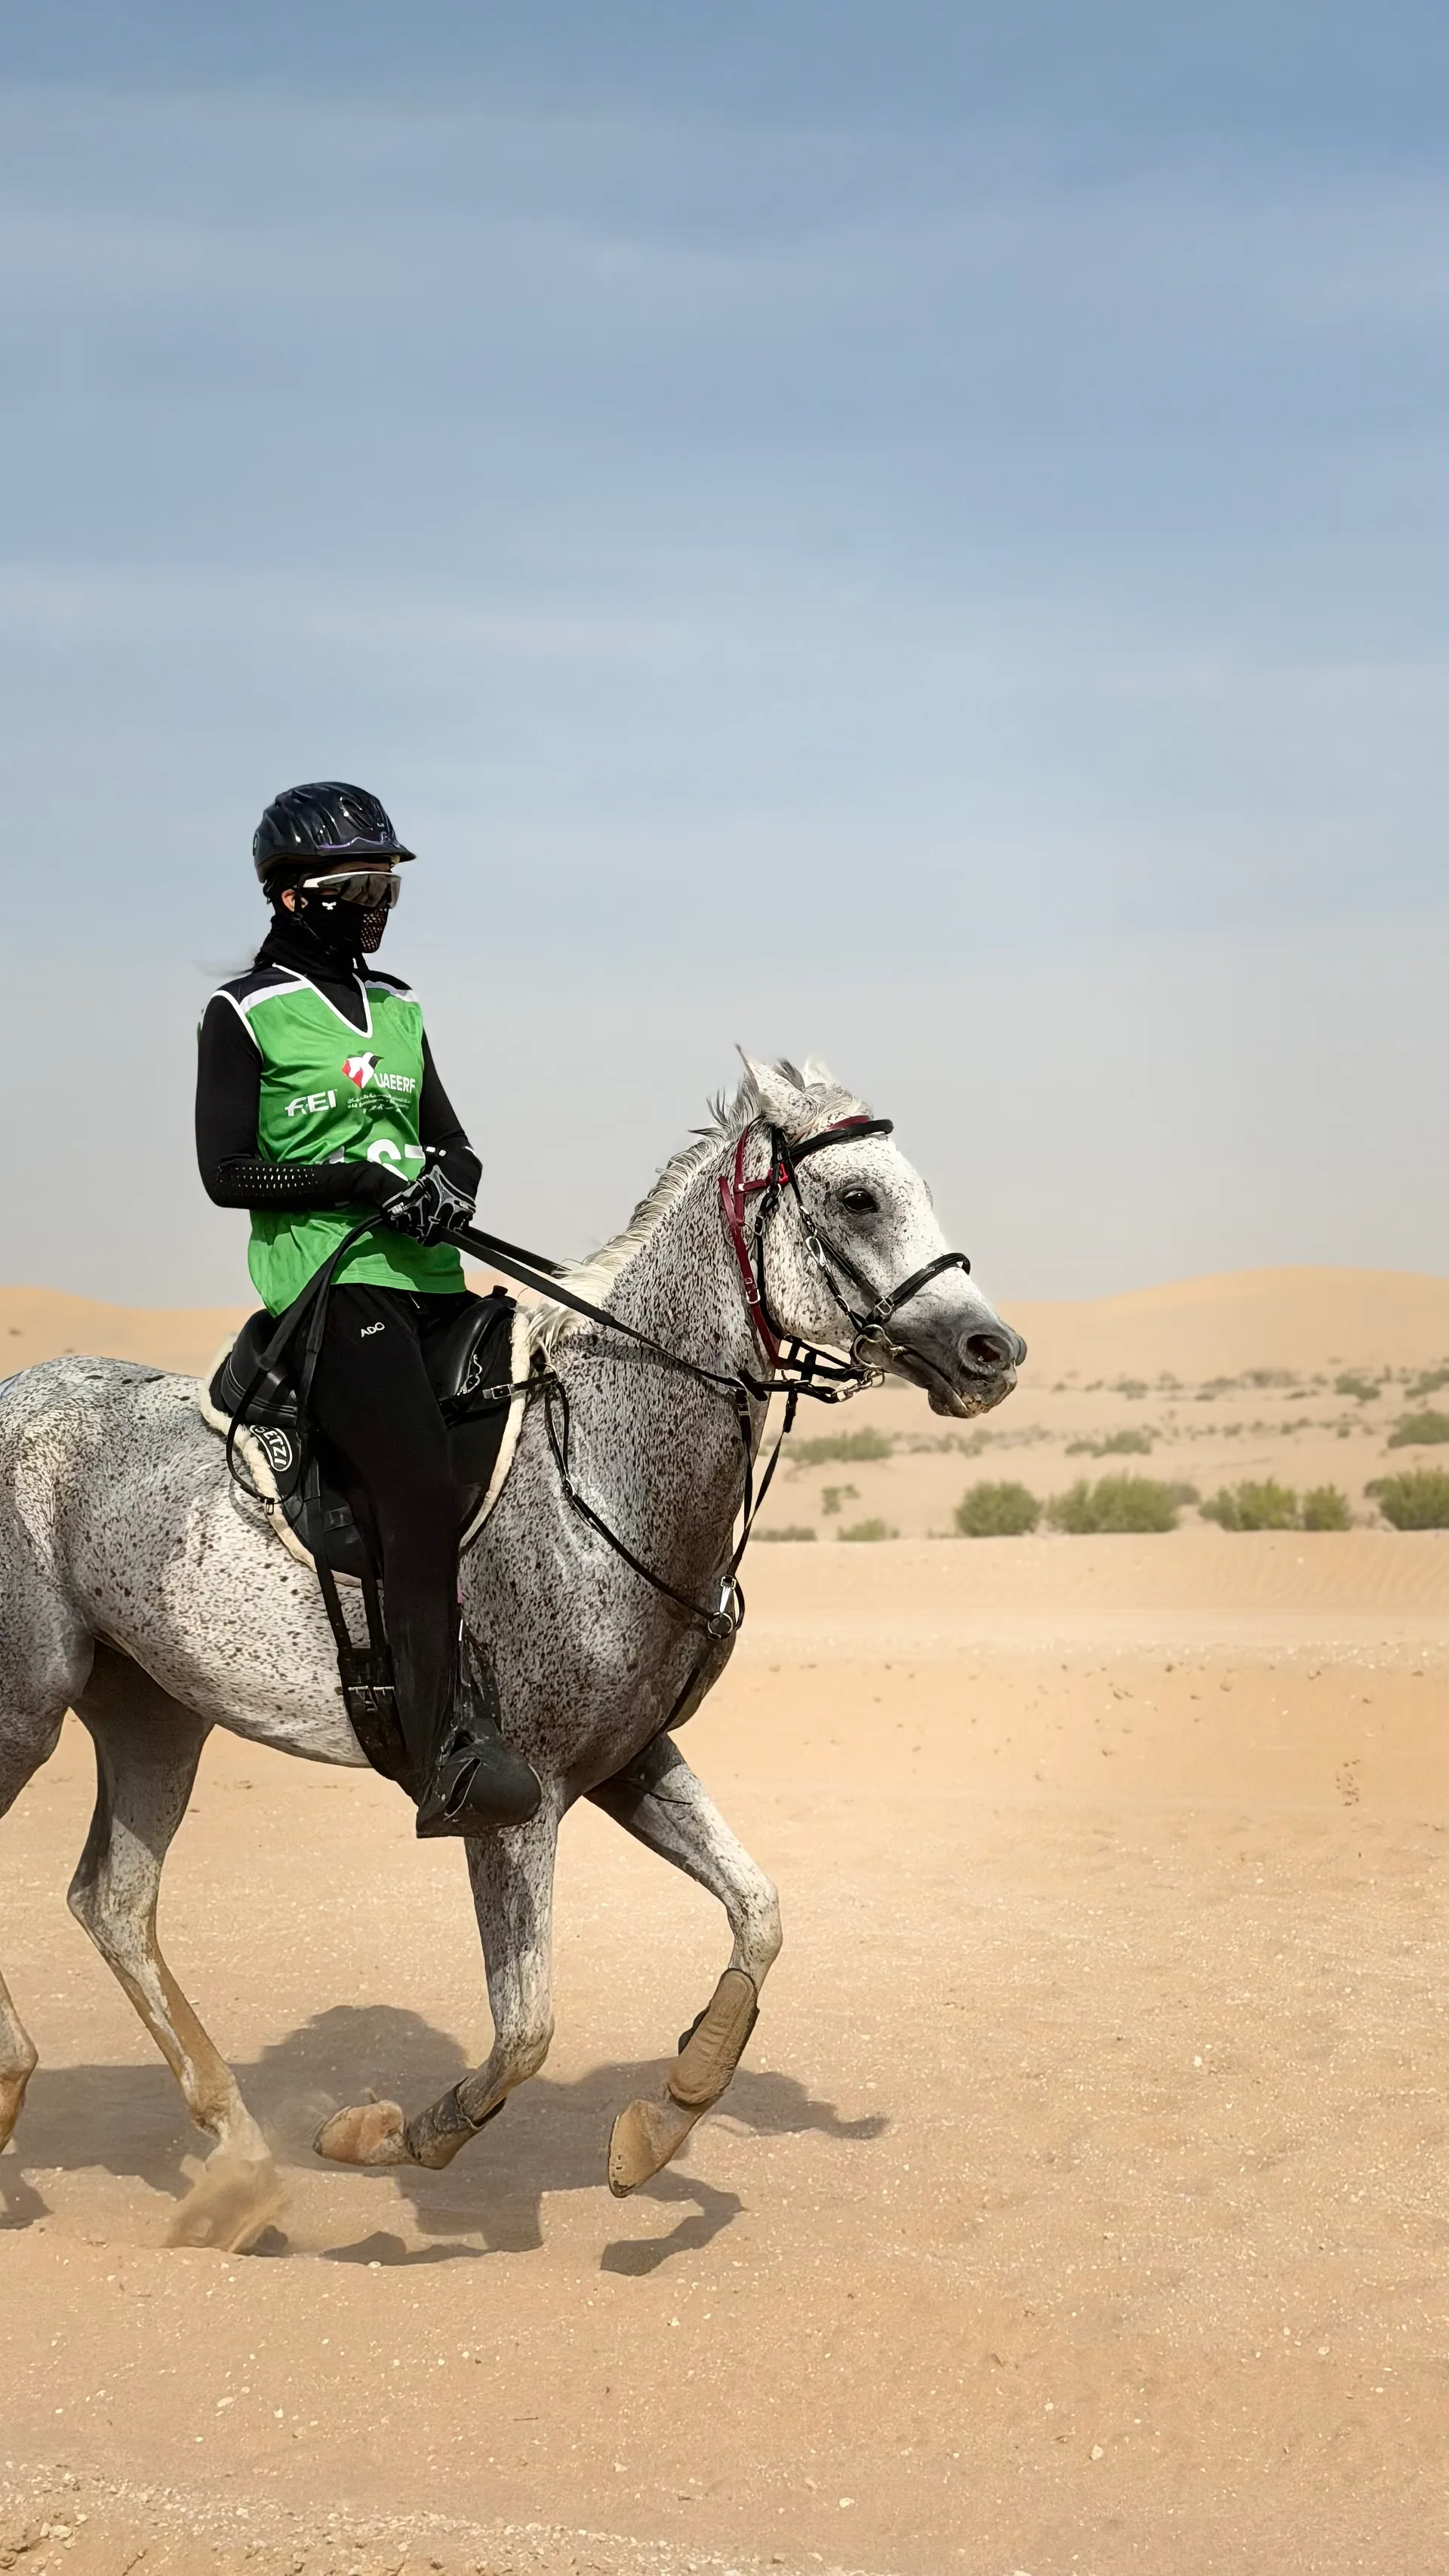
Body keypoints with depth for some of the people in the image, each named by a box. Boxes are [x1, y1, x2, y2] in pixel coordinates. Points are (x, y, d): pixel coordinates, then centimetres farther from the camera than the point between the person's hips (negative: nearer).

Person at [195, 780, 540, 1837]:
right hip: (327, 1285, -8)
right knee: (422, 1491, -24)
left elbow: (455, 1144, 21)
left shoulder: (399, 1008, 20)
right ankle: (445, 1755, -29)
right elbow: (227, 1171, -4)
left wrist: (449, 1186, -3)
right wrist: (353, 1178, -16)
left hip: (433, 1281, 8)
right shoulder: (245, 1014, 1)